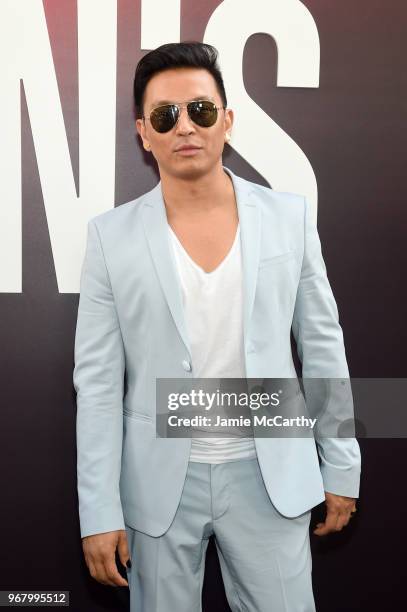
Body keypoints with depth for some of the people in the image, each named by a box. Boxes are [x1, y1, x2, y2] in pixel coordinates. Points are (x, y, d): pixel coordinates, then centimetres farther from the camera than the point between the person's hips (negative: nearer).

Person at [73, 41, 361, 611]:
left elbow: (322, 346, 2)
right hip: (159, 481, 0)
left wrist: (341, 466, 5)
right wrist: (100, 510, -6)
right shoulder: (111, 234, -6)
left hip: (271, 475, 1)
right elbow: (97, 380, -5)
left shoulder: (290, 216, -3)